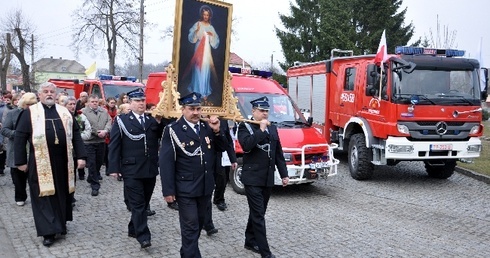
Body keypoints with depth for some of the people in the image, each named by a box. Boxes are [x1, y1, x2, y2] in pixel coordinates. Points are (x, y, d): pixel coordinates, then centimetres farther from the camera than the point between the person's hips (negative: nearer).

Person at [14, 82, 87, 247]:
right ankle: (49, 231, 7)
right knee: (44, 197, 1)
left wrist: (81, 156, 2)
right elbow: (19, 138, 0)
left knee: (62, 194, 13)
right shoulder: (30, 113, 0)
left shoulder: (65, 112, 9)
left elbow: (76, 135, 10)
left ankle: (60, 224, 29)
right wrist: (21, 161, -4)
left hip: (62, 163, 3)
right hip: (41, 164, -3)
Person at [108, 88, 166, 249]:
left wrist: (159, 122, -12)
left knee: (144, 203, 13)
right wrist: (114, 168, -8)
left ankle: (133, 229, 29)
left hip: (150, 169, 4)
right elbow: (114, 145, -3)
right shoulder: (121, 120, 0)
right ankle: (143, 236, -1)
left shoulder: (152, 120, 9)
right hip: (132, 170, -4)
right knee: (137, 204, -4)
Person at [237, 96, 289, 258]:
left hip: (267, 179, 6)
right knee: (258, 215, -5)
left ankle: (250, 241, 31)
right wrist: (261, 129, -19)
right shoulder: (245, 127, -5)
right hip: (252, 179, -6)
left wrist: (284, 174, 12)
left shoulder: (272, 128, 12)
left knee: (257, 213, 16)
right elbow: (246, 146, -24)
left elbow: (279, 154, 15)